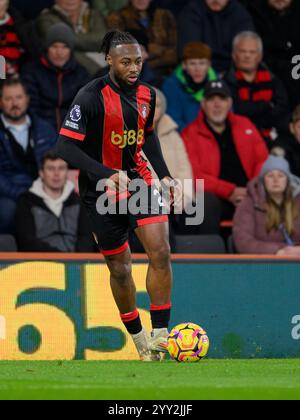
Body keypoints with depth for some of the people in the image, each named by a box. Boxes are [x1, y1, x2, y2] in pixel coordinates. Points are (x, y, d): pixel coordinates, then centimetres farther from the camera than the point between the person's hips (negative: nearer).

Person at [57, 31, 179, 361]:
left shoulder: (146, 95, 0)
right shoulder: (91, 97, -18)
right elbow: (65, 147, -22)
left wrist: (163, 173, 10)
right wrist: (108, 175, -31)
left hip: (138, 180, 4)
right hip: (101, 192, -4)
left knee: (160, 251, -16)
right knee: (120, 268, 4)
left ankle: (159, 334, -11)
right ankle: (139, 341, 21)